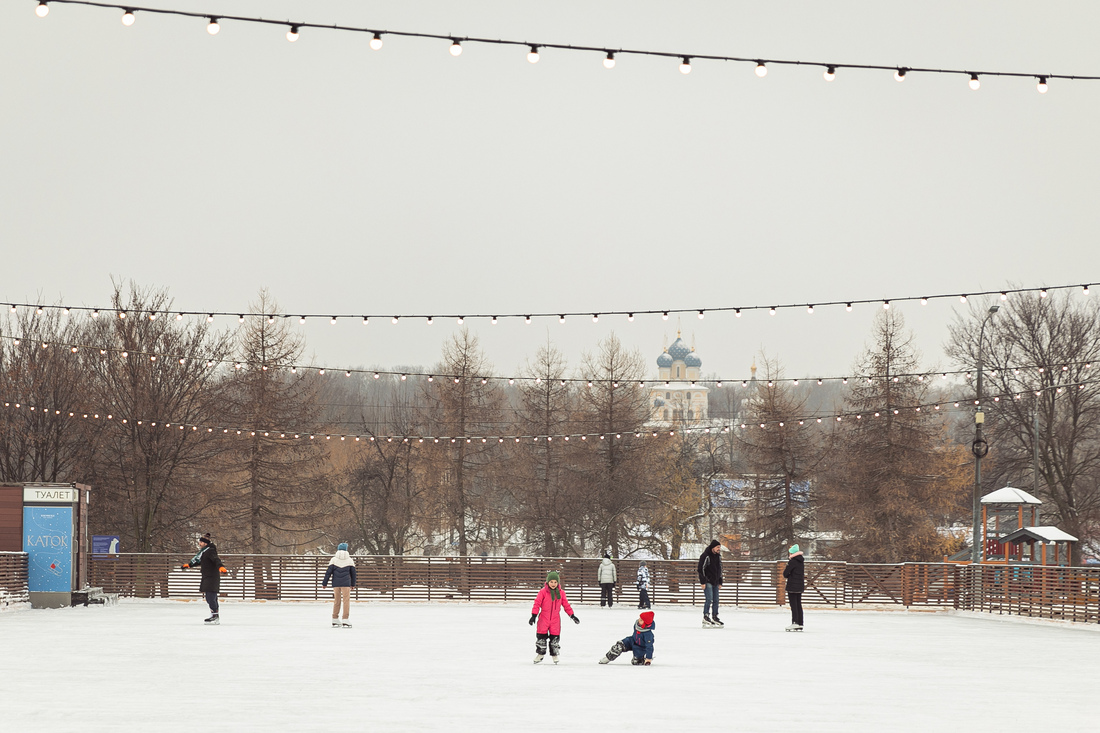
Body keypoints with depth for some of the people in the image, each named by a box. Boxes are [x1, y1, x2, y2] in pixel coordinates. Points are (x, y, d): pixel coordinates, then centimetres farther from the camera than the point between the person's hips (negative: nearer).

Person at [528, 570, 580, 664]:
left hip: (555, 619, 2)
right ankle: (540, 653, 19)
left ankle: (554, 654, 18)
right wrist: (534, 616, -14)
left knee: (555, 637, 3)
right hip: (544, 618, -2)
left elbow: (566, 604, 10)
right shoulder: (543, 592, -7)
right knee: (541, 636, 3)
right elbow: (537, 603, -8)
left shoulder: (561, 592, 2)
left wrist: (572, 615, 9)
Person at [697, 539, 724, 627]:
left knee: (716, 600, 8)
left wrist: (720, 582, 18)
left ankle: (715, 618, 17)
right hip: (707, 582, -8)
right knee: (709, 599, -15)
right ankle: (706, 618, -13)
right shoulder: (705, 556, -13)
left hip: (715, 582, 8)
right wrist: (703, 582, -18)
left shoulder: (718, 556, 12)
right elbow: (701, 569, -14)